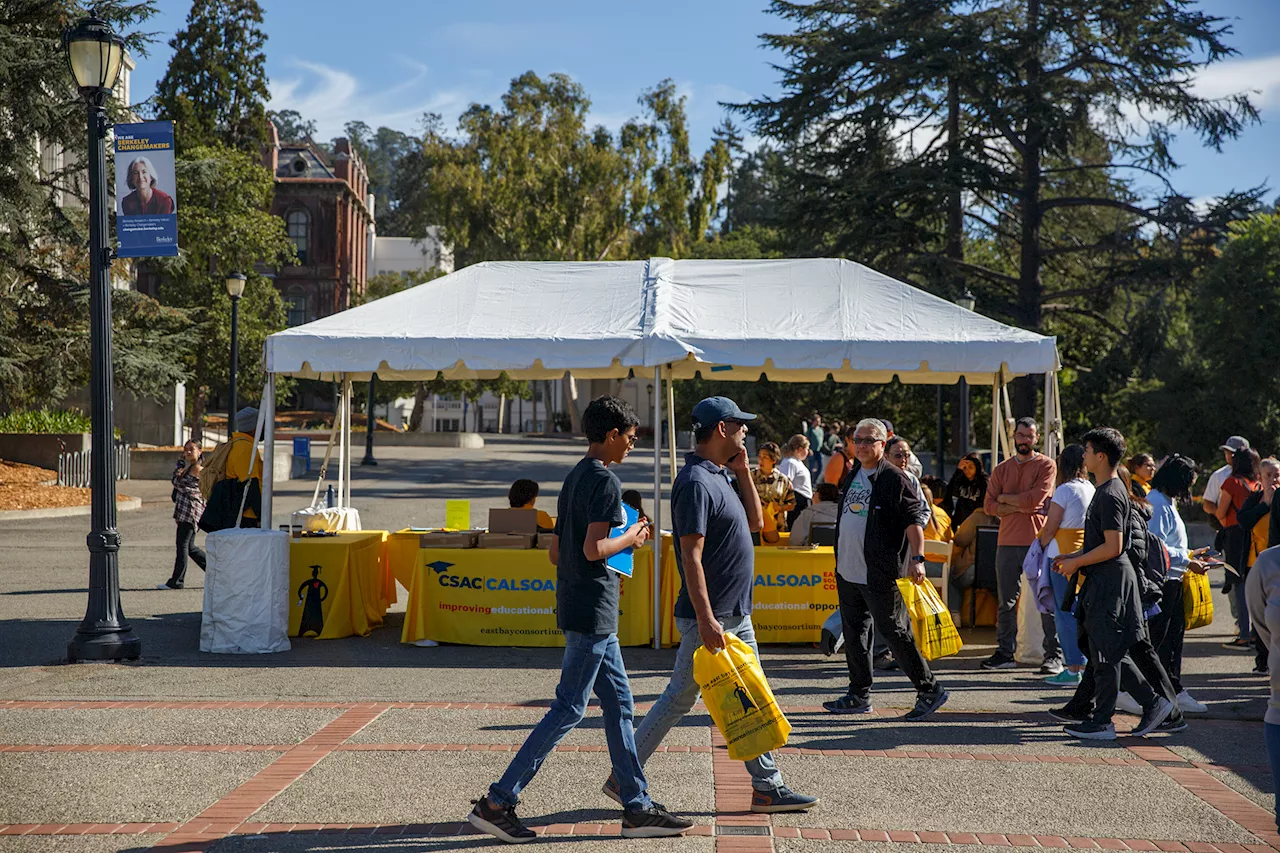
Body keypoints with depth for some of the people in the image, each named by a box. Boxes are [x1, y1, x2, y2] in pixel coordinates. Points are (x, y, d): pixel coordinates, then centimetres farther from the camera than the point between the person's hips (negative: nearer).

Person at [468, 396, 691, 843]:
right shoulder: (605, 480, -14)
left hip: (576, 604, 10)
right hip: (593, 610, -10)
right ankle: (497, 802, -4)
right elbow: (593, 549, -23)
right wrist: (631, 539, -6)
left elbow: (556, 551, 16)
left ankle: (637, 807, 16)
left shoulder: (574, 478, 14)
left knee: (619, 703, 12)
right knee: (568, 710, -6)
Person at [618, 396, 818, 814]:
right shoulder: (695, 482, -19)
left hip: (736, 615, 10)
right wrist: (705, 619, -27)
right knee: (679, 699, -1)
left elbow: (755, 521, 18)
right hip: (710, 616, -10)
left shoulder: (721, 476, 12)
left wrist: (742, 471, 7)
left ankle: (767, 787, 16)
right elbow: (691, 555, -23)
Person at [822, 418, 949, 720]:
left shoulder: (894, 478, -11)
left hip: (879, 575, -8)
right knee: (854, 632, 12)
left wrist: (917, 558, -27)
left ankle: (929, 690, 6)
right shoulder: (853, 474, 13)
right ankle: (859, 695, 21)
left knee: (895, 632, -4)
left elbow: (914, 519, -17)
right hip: (847, 570, 8)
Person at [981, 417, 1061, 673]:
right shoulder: (1001, 469, 14)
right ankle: (1005, 653, 14)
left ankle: (1054, 655, -1)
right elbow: (989, 505, 4)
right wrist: (1021, 506, -8)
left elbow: (1034, 498, -12)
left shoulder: (1045, 465, 1)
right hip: (1007, 542, 4)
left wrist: (1005, 498, 0)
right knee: (1006, 602, 8)